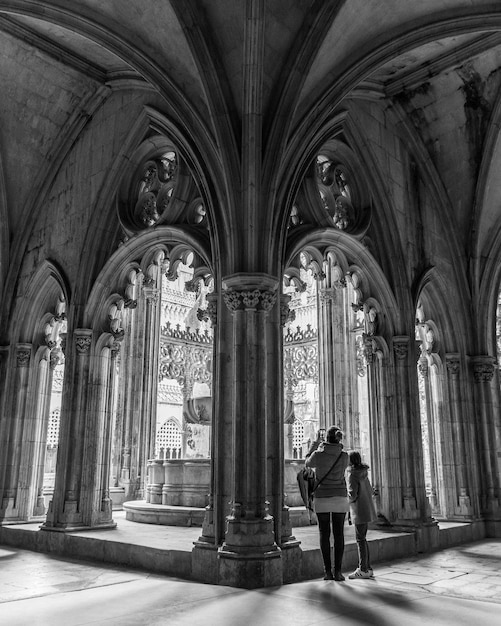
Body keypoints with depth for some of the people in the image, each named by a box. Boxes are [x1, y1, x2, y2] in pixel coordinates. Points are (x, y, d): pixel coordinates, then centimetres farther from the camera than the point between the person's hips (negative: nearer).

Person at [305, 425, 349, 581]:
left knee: (325, 534, 7)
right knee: (339, 535, 7)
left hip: (322, 499, -1)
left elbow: (307, 463, 11)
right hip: (340, 498, 1)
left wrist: (316, 443, 15)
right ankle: (338, 571, 5)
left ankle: (328, 571, 7)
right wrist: (335, 444, 17)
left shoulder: (318, 454, -12)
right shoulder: (344, 456, -6)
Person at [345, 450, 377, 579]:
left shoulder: (352, 475, -15)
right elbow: (370, 490, 17)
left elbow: (352, 494, -20)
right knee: (362, 538, 14)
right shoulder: (363, 473, 10)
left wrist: (346, 501, 0)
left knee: (360, 539, -2)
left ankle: (363, 569, 2)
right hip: (367, 508, 9)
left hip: (360, 510, -9)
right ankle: (368, 568, 17)